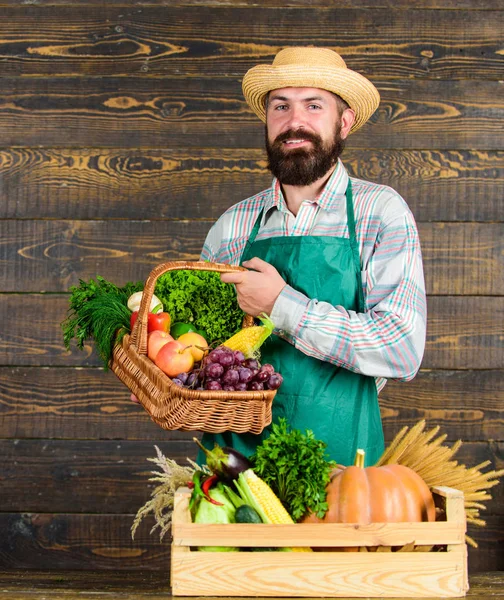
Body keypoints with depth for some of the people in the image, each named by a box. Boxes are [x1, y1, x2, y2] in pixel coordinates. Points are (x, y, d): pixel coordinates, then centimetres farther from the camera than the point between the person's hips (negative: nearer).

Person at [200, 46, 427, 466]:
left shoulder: (380, 212, -4)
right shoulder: (232, 226, 7)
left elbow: (402, 350, -14)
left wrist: (281, 304, -15)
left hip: (338, 455, -3)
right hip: (235, 445, 3)